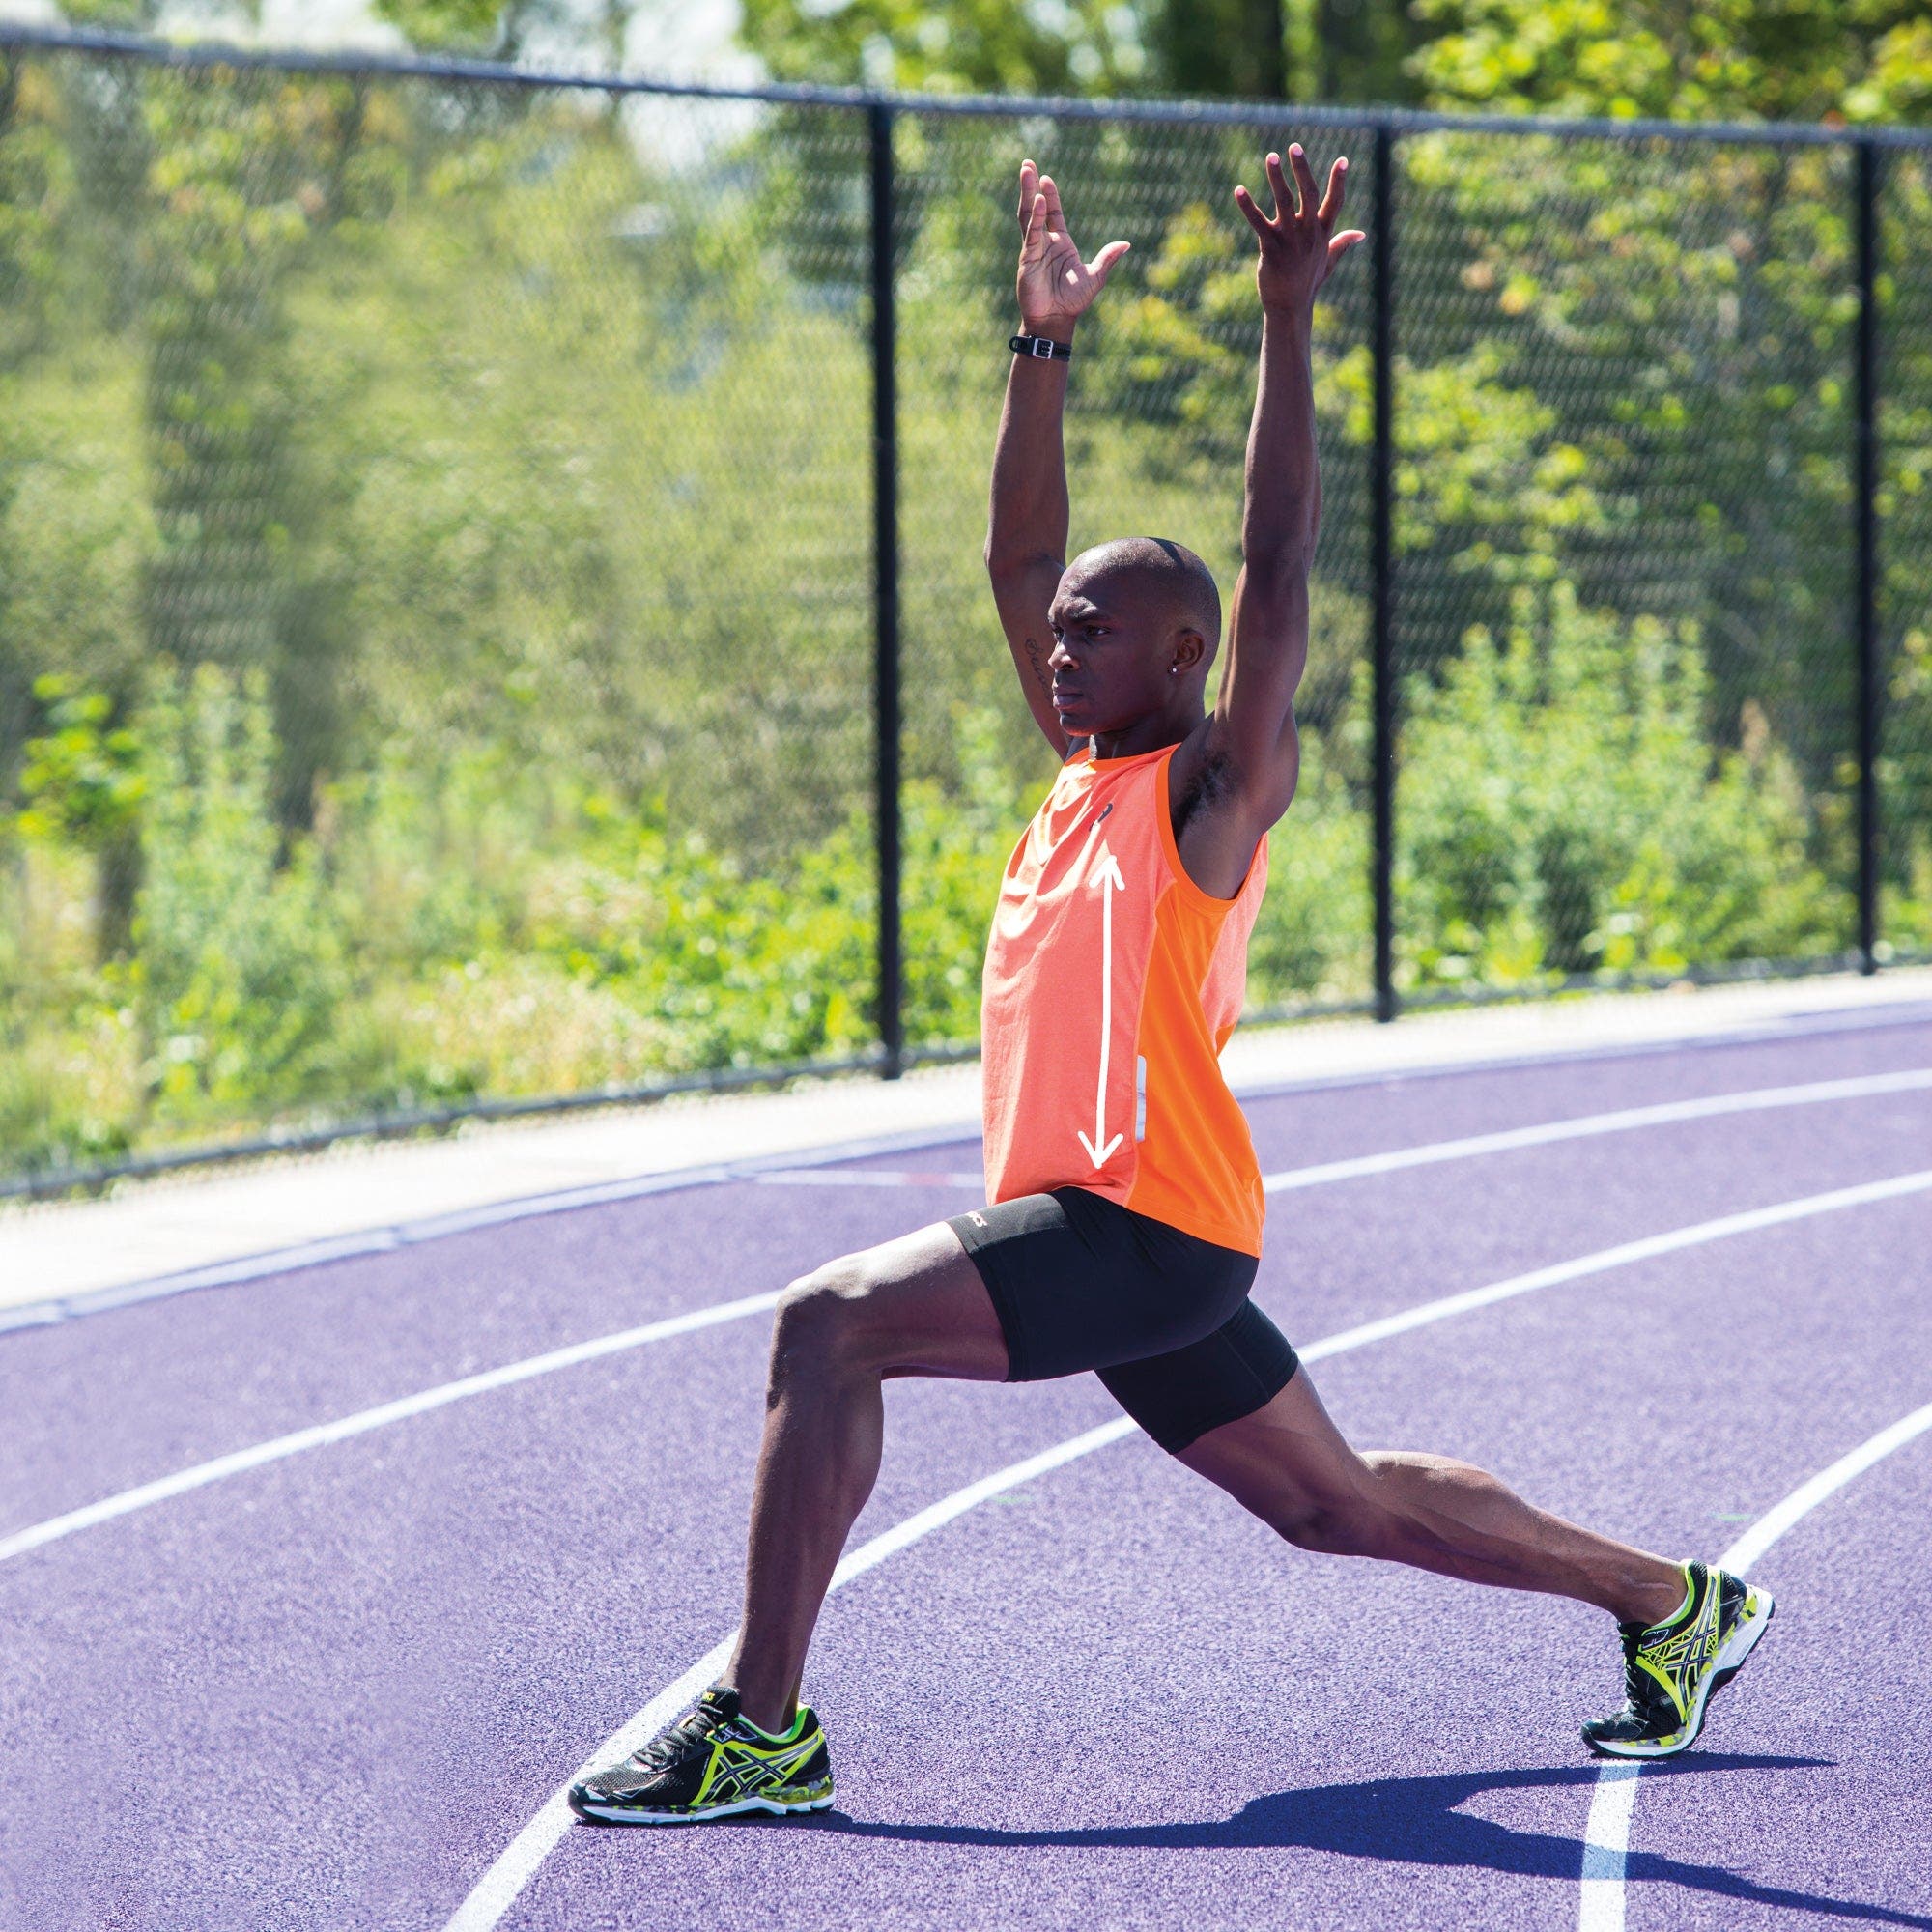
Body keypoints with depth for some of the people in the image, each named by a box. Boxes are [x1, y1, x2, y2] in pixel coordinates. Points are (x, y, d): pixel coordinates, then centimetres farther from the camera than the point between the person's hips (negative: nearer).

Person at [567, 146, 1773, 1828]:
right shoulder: (1091, 766, 16)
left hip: (1146, 1224, -9)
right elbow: (1019, 561, 20)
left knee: (828, 1324, -22)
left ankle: (761, 1727, -22)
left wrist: (1289, 319, -19)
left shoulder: (1218, 785, -6)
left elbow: (1277, 570, -16)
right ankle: (1677, 1602, 27)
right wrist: (1046, 343, 15)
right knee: (1339, 1504, 16)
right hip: (1120, 1239, 9)